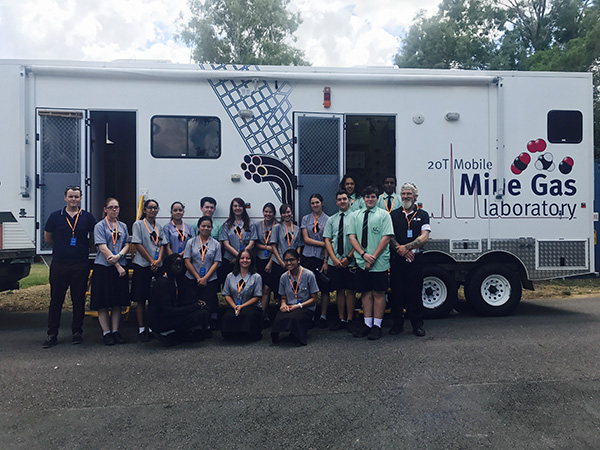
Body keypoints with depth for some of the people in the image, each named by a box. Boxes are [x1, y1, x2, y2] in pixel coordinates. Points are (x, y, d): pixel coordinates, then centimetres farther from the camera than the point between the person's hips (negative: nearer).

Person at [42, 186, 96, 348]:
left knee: (79, 299, 6)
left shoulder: (88, 217, 5)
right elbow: (47, 238, 14)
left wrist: (83, 248, 8)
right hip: (59, 263, 0)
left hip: (81, 264, 0)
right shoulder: (55, 216, 5)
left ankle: (77, 332, 18)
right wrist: (62, 247, 12)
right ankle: (52, 334, 14)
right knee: (56, 300, 5)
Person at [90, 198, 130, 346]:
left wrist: (118, 256, -13)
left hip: (120, 267, 4)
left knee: (118, 301, 7)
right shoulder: (100, 226, -2)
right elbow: (103, 248, -9)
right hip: (103, 267, -4)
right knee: (103, 302, 0)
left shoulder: (123, 226, 14)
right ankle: (106, 332, 9)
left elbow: (127, 245, 9)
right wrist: (117, 266, -14)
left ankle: (115, 331, 16)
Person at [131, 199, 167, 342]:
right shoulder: (138, 224, 0)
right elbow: (138, 245, -7)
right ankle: (142, 329, 7)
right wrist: (151, 261, -10)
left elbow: (162, 245, 10)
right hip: (142, 266, -4)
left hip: (157, 267, 5)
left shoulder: (159, 227, 15)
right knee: (141, 299, 0)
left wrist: (158, 260, -8)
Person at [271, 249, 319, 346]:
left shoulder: (308, 275, -3)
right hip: (288, 308, 3)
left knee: (293, 317, -38)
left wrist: (299, 306, -14)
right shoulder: (284, 277, 10)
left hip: (306, 308, -3)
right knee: (279, 319, -33)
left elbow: (314, 299, -1)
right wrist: (283, 304, -6)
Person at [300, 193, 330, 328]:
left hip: (322, 258, -1)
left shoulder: (328, 219, 3)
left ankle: (323, 316, 12)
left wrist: (326, 262, -9)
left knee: (324, 288, 1)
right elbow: (306, 239, 1)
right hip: (308, 257, 1)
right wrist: (323, 243, -11)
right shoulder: (305, 219, 10)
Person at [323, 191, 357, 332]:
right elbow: (327, 240, 8)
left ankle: (349, 320, 10)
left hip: (350, 262, -3)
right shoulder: (331, 220, 11)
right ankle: (341, 320, 16)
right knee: (339, 290, 8)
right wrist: (334, 259, -4)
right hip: (334, 261, 3)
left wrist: (348, 257, -10)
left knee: (350, 291, 1)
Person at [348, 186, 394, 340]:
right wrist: (363, 254, -9)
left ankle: (377, 326, 9)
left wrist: (373, 257, -12)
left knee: (379, 293, 1)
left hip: (379, 263, -3)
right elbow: (352, 237, 6)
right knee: (366, 293, 9)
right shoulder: (356, 215, 11)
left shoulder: (383, 215, 1)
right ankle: (367, 324, 16)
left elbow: (386, 238, -6)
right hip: (361, 262, 3)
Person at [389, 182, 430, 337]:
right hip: (397, 259, 1)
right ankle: (397, 323, 14)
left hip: (415, 258, -1)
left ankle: (417, 324, 13)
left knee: (415, 291, 2)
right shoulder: (393, 215, 11)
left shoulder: (422, 215, 7)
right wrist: (400, 250, -10)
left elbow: (424, 237, -2)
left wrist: (406, 247, -12)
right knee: (397, 291, 4)